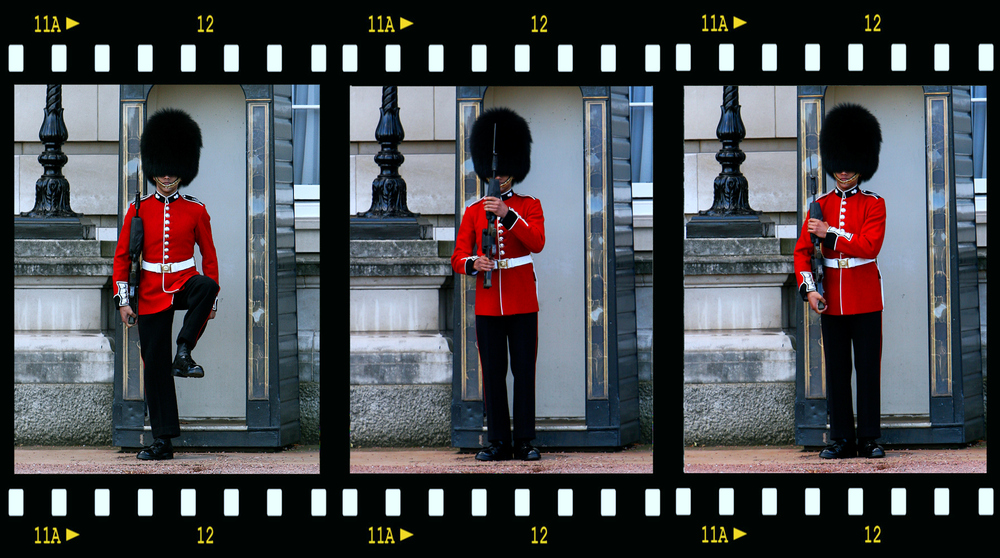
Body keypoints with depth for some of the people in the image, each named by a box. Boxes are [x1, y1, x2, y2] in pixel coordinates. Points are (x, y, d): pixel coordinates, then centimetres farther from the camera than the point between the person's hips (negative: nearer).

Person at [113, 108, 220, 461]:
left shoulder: (195, 211, 3)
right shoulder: (139, 209, 4)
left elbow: (209, 256, 7)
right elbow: (122, 256, 4)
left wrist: (211, 296, 0)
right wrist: (123, 300, -3)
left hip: (185, 285, -1)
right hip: (151, 295, 1)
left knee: (206, 286, -39)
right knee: (154, 367, -1)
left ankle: (184, 352, -27)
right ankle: (163, 441, 6)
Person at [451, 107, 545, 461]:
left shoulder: (529, 206, 6)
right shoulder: (473, 212, 10)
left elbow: (537, 243, -12)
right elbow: (457, 256, 3)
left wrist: (508, 215, -24)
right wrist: (472, 264, -21)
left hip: (522, 302, -1)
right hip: (488, 303, 1)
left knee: (524, 372, -1)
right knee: (493, 374, 2)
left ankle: (525, 442, 5)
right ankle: (498, 442, 8)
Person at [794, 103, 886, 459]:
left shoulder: (874, 204, 0)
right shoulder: (820, 205, 8)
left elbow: (869, 246, -15)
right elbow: (802, 251, 4)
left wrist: (830, 232, -15)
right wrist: (808, 289, -9)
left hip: (866, 297, -3)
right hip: (831, 298, 3)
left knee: (868, 369, 0)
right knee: (836, 370, 4)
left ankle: (869, 439, 6)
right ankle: (842, 439, 10)